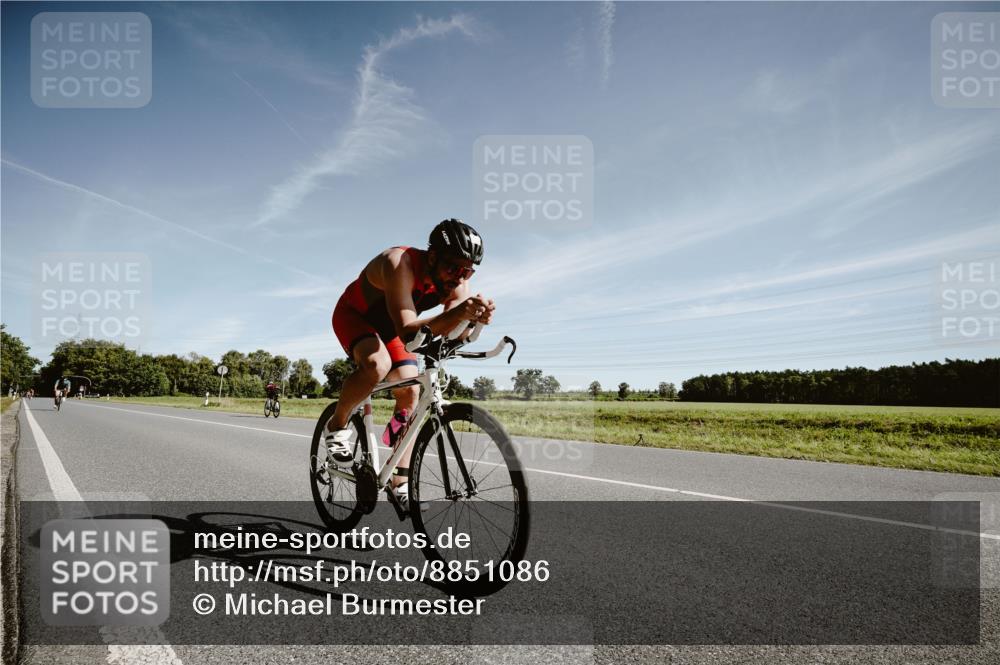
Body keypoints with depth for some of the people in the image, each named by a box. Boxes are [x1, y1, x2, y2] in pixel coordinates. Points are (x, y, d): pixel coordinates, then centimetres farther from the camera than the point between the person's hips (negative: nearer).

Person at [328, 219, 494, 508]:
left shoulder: (456, 281, -20)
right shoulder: (400, 263, -39)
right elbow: (407, 332, -48)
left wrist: (475, 317, -51)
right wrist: (457, 312, -63)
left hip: (388, 326, 6)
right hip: (353, 315, -5)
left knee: (411, 393, -8)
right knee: (377, 364, -35)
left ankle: (400, 484, 2)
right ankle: (337, 426, -7)